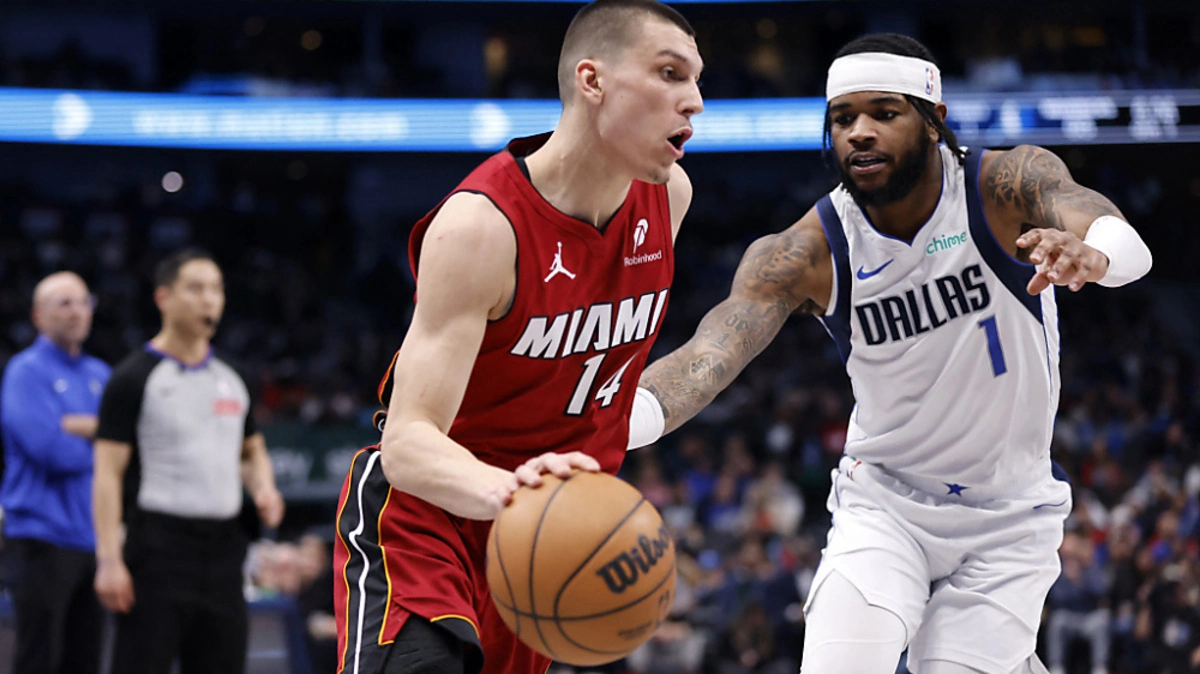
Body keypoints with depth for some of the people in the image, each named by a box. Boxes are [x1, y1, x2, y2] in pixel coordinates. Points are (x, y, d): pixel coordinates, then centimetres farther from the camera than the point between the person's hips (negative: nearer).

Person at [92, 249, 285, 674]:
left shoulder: (231, 380, 14)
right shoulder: (134, 379, -5)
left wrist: (263, 488, 3)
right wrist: (110, 559, -17)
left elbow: (252, 450, 27)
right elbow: (108, 472, -9)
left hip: (223, 544, 6)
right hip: (160, 545, -6)